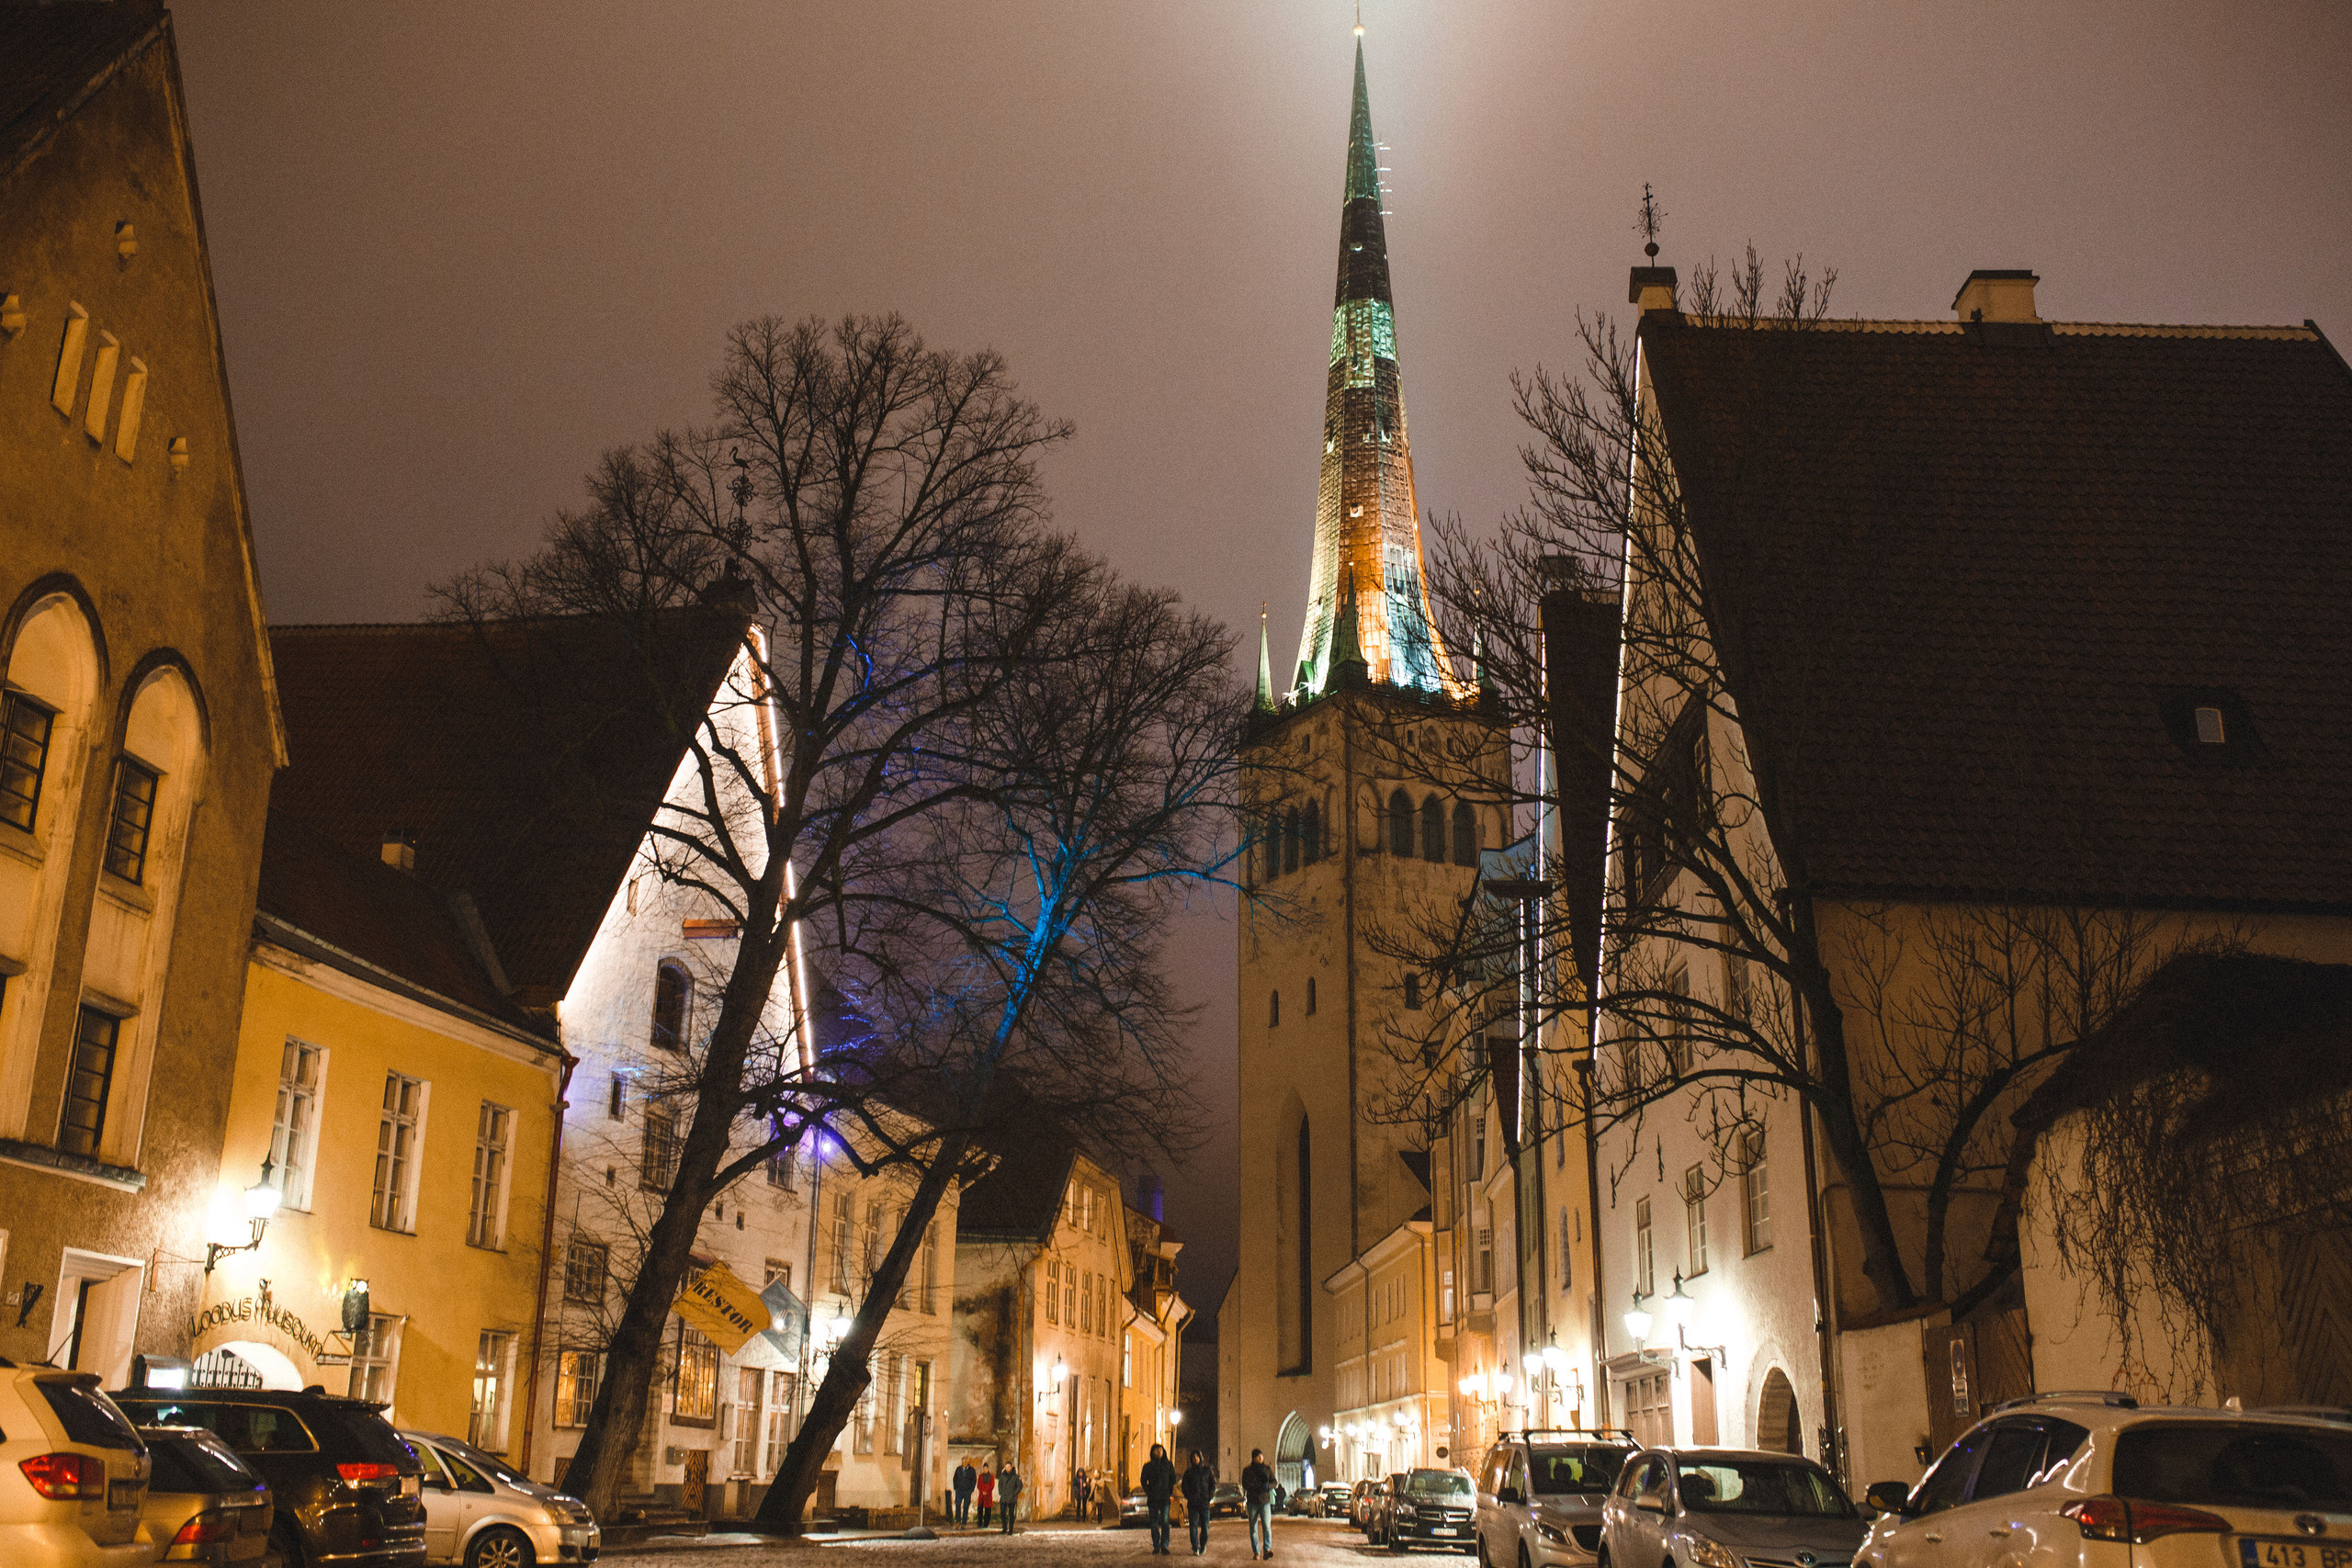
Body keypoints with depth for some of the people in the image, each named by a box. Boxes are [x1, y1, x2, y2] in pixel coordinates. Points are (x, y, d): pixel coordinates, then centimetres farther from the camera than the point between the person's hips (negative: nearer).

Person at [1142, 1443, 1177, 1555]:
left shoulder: (1168, 1465, 7)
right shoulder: (1148, 1466, 5)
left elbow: (1173, 1479, 13)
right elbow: (1144, 1480, 8)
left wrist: (1170, 1492, 3)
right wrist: (1148, 1492, -3)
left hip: (1165, 1498, -1)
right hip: (1152, 1499, 1)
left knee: (1165, 1521, -14)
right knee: (1154, 1523, 2)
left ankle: (1164, 1546, -12)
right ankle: (1156, 1547, 11)